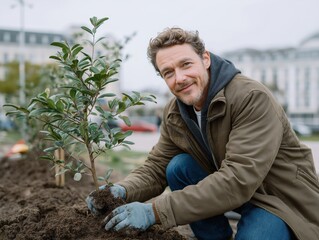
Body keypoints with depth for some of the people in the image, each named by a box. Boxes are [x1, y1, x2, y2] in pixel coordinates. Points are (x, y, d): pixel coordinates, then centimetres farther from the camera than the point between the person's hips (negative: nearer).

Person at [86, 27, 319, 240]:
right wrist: (122, 191, -24)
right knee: (178, 167, -14)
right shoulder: (174, 114, -4)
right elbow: (156, 167, -1)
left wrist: (155, 211, -37)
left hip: (285, 197, -6)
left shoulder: (253, 98, -27)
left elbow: (238, 180, -35)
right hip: (236, 189, 6)